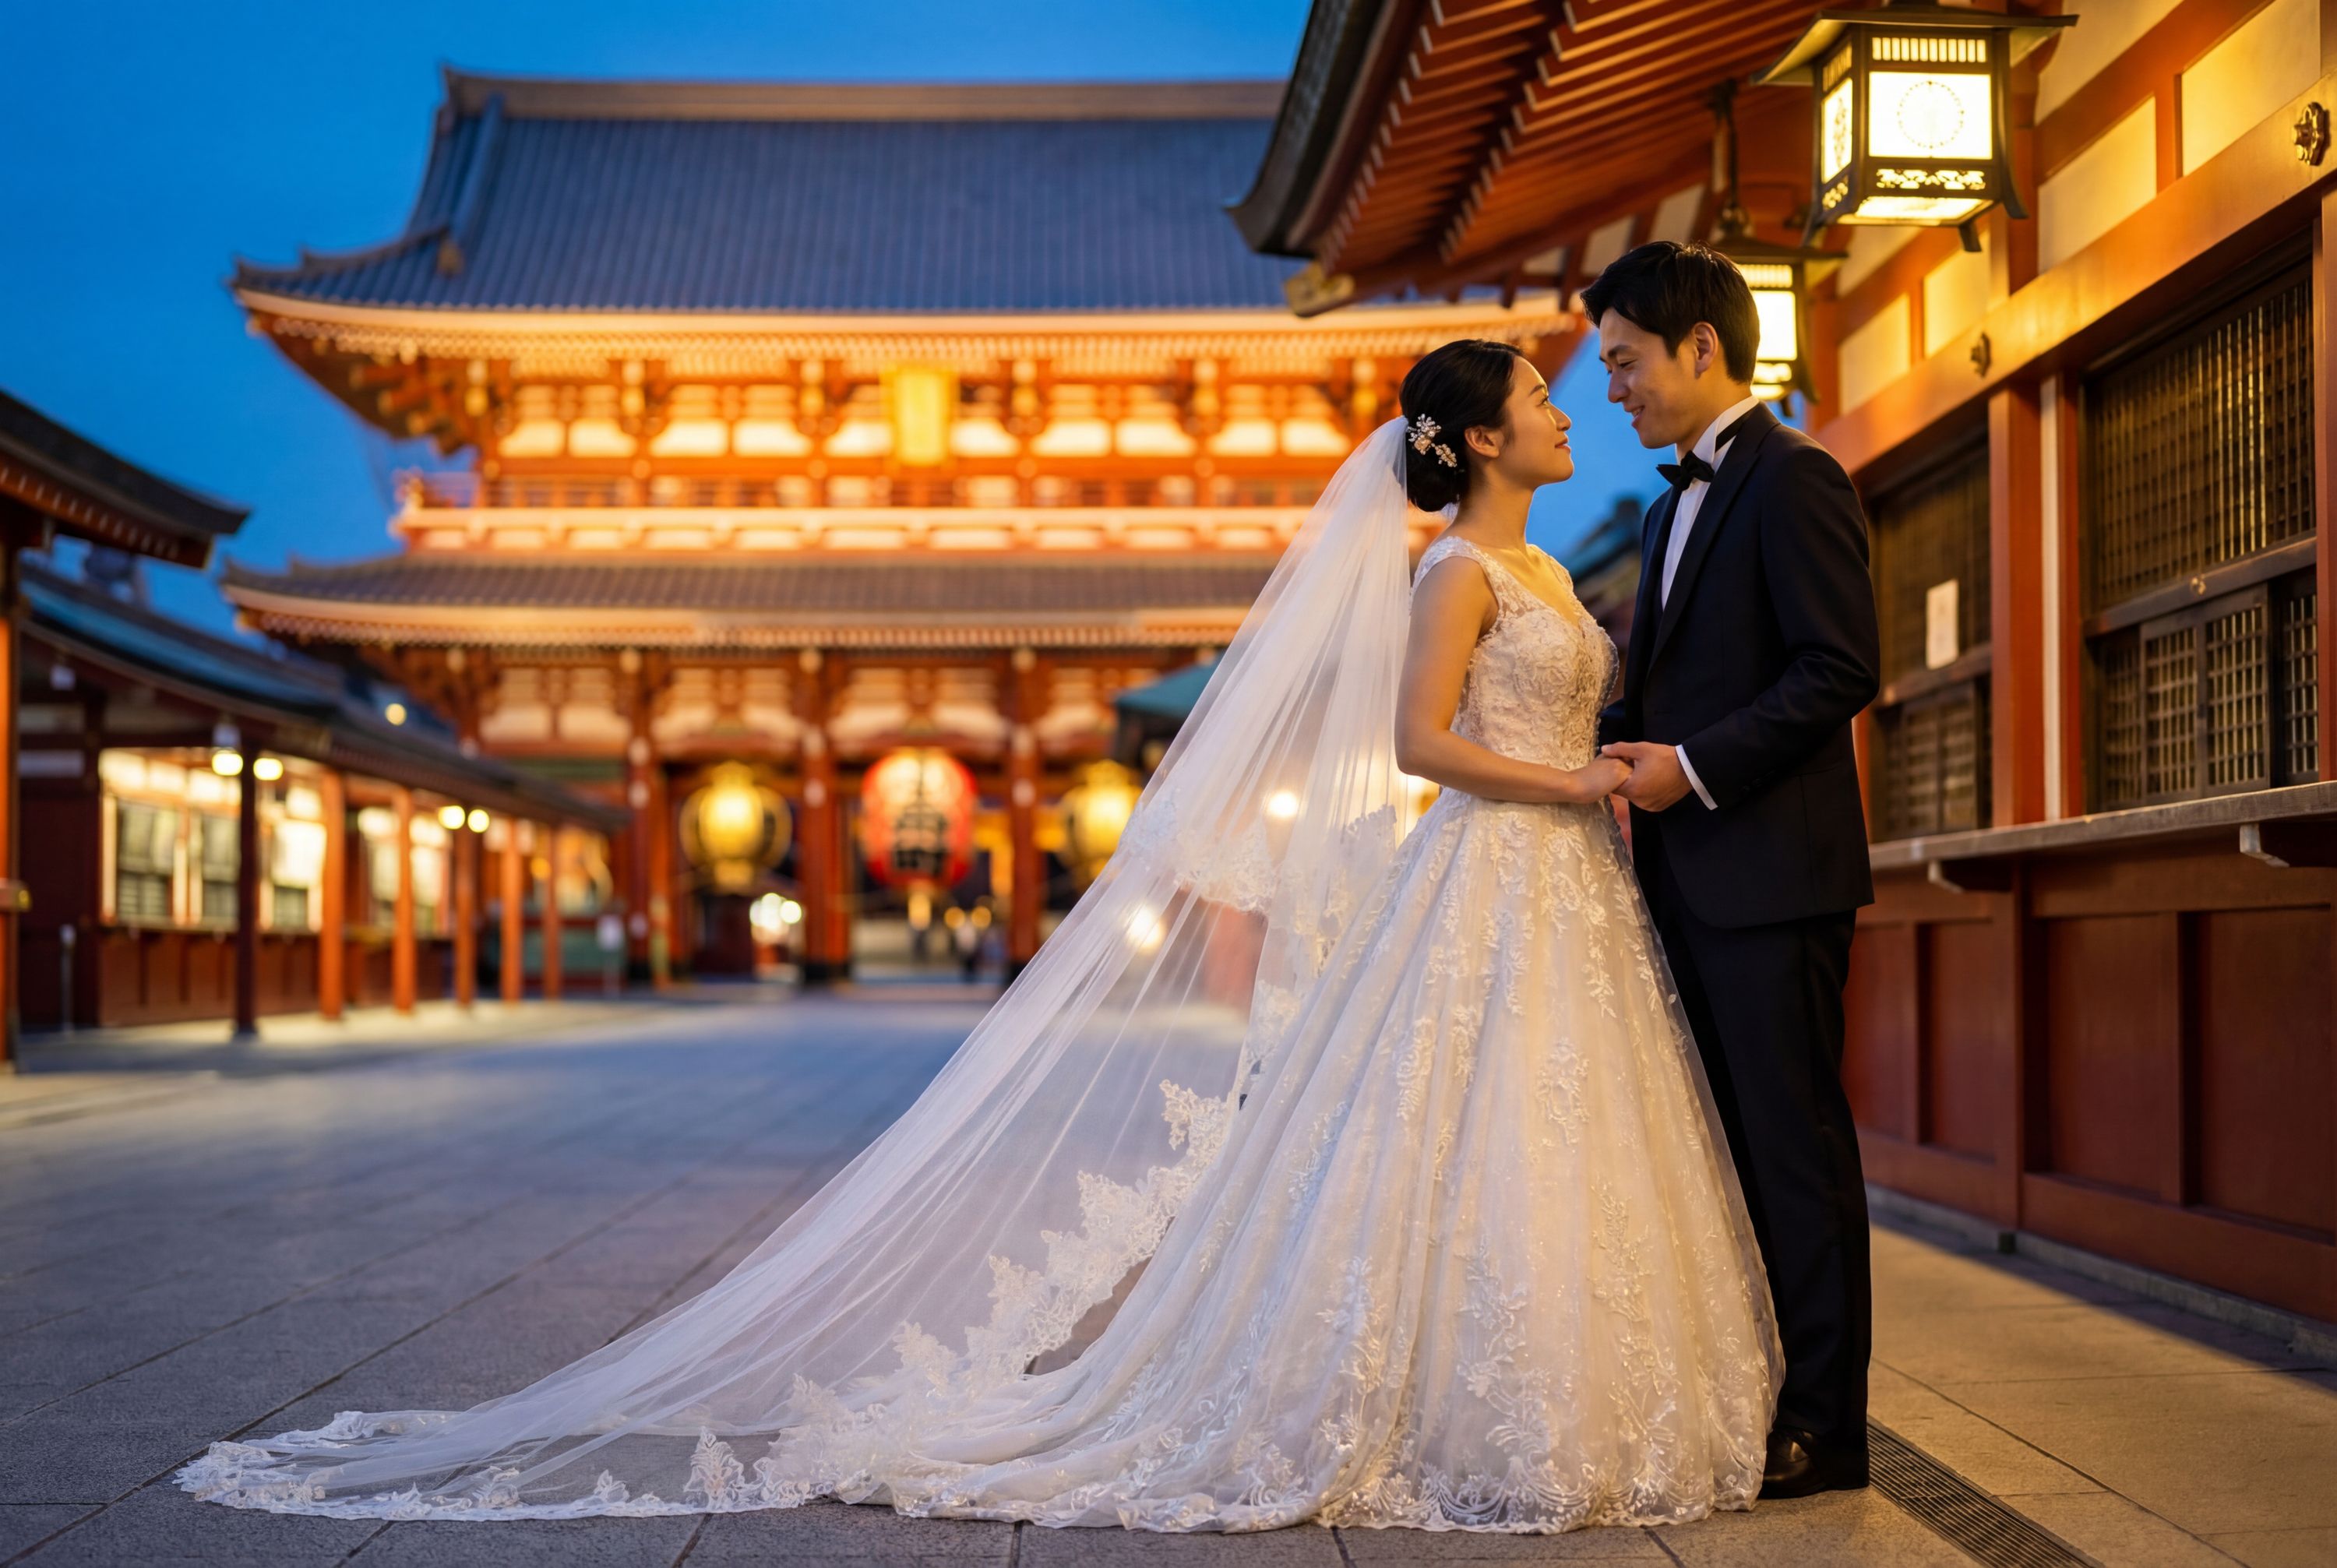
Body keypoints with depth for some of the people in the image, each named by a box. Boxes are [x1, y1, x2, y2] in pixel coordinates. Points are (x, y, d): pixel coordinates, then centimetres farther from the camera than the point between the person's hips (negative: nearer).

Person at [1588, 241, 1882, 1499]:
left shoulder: (1793, 480, -9)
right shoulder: (1677, 506, 20)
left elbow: (1840, 670, -16)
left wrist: (1695, 768, -18)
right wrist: (1611, 745, 4)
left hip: (1771, 872, -9)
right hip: (1691, 877, 9)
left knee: (1795, 1145, -3)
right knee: (1729, 1145, 12)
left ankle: (1822, 1426, 5)